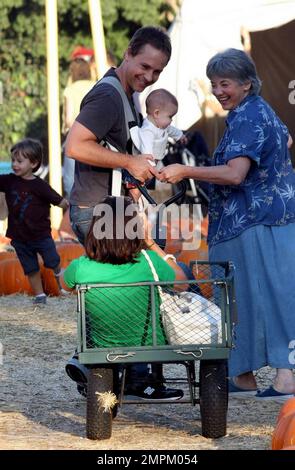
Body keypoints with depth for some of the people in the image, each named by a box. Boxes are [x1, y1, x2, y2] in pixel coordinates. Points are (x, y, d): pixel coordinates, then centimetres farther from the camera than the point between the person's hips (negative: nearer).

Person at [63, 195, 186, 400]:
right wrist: (151, 243, 1)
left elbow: (67, 278, 6)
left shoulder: (81, 268, -22)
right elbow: (181, 279, -2)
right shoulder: (147, 263, -24)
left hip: (103, 356, 2)